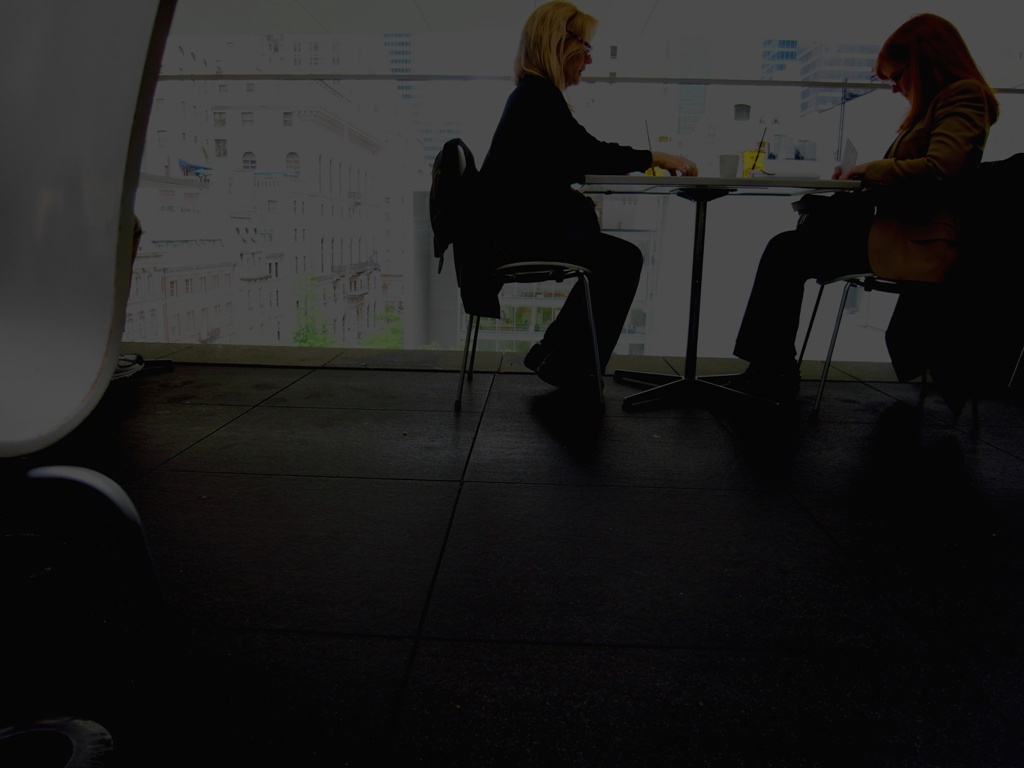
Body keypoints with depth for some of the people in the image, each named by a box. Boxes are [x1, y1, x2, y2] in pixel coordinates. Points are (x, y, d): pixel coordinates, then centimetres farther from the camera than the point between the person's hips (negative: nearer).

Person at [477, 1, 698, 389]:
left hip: (524, 222, 10)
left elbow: (572, 164, 18)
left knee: (615, 260, 11)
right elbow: (589, 152, -20)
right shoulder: (537, 94, -13)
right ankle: (568, 369, -2)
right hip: (522, 229, -10)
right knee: (624, 259, -10)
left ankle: (552, 355, 15)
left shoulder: (536, 93, 19)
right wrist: (656, 158, -15)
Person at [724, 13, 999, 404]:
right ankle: (771, 371, -5)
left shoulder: (963, 94, -6)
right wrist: (861, 177, 4)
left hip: (918, 240, -10)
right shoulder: (937, 102, 26)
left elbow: (939, 167, -22)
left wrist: (870, 168, -8)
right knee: (788, 247, -3)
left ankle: (771, 371, -9)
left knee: (786, 252, -16)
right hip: (901, 229, 10)